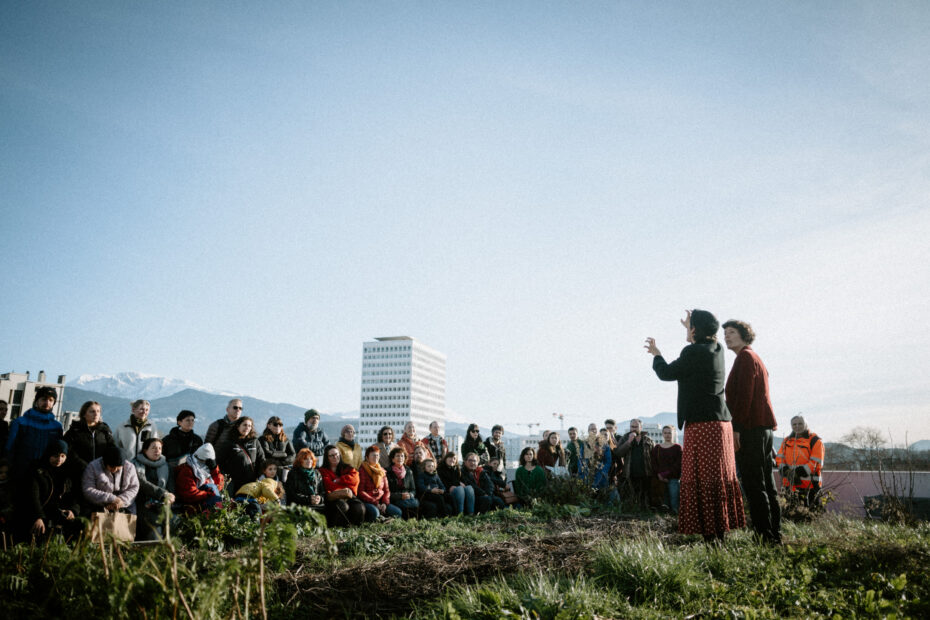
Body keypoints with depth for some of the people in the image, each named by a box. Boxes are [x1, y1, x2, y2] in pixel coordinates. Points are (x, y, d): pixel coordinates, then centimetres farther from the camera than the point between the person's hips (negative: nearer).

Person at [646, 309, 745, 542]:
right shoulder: (716, 350, 10)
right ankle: (721, 531, 18)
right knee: (719, 478, 12)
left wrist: (656, 354, 12)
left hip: (701, 424, -9)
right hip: (721, 423, 9)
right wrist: (692, 334, 44)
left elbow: (667, 373, -5)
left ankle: (710, 534, -5)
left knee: (702, 480, -6)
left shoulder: (693, 352, -14)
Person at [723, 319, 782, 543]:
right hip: (765, 427, 10)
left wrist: (736, 428, -19)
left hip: (750, 429, -10)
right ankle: (774, 534, 16)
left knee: (753, 485, -8)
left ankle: (764, 534, -8)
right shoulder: (756, 358, 23)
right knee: (767, 484, 11)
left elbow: (744, 395, -17)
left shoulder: (745, 357, -7)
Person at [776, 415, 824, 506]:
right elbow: (779, 459, 7)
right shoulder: (786, 441, 13)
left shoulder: (815, 441, -2)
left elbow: (816, 464, -10)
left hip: (809, 485, -4)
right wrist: (786, 472, -13)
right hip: (790, 484, 5)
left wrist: (797, 472, -19)